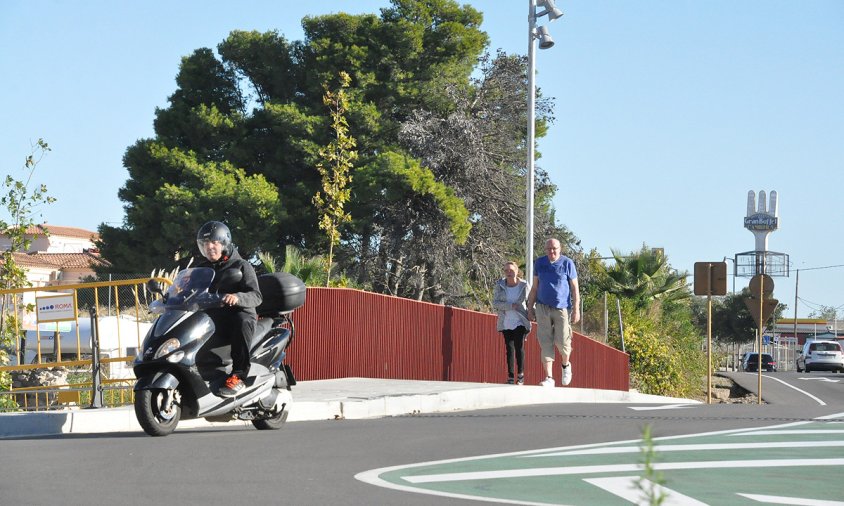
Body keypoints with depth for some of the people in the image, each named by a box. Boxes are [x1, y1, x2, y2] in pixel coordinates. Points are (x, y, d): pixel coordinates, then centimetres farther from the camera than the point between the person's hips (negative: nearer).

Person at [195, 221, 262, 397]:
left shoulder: (241, 266, 3)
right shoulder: (201, 269, 21)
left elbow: (256, 296, -8)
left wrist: (237, 297, -30)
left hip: (237, 314, -6)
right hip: (210, 317, 6)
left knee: (242, 321, -39)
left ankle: (238, 377, -39)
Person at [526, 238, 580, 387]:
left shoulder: (567, 263, -2)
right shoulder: (539, 263, 7)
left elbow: (575, 288, 0)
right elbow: (535, 287, 14)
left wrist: (576, 310, -6)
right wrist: (530, 307, 11)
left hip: (562, 308, -2)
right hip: (543, 308, 2)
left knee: (562, 342, -4)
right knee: (546, 343, -3)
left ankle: (566, 365, 28)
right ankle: (549, 378, -3)